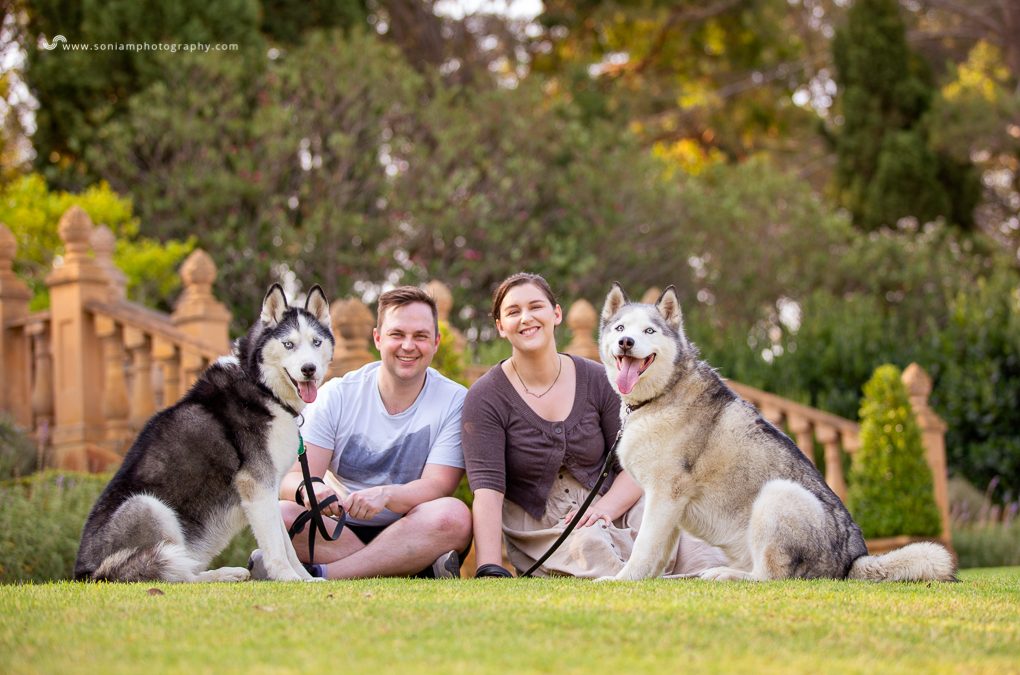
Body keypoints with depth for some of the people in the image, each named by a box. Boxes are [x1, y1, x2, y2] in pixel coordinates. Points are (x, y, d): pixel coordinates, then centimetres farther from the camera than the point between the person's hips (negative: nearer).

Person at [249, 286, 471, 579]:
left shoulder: (455, 401, -3)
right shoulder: (337, 395, 1)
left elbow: (437, 486, -13)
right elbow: (291, 478, -7)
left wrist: (385, 494, -35)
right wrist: (308, 489, -34)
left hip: (413, 537, -1)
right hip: (341, 531, 1)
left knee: (455, 515, -33)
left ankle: (318, 575, -34)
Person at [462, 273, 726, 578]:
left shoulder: (598, 380, 3)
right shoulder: (486, 397, -5)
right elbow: (487, 488, -16)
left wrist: (605, 508, -18)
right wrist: (489, 570, -29)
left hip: (610, 510, 2)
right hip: (539, 529, -2)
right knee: (589, 543, -38)